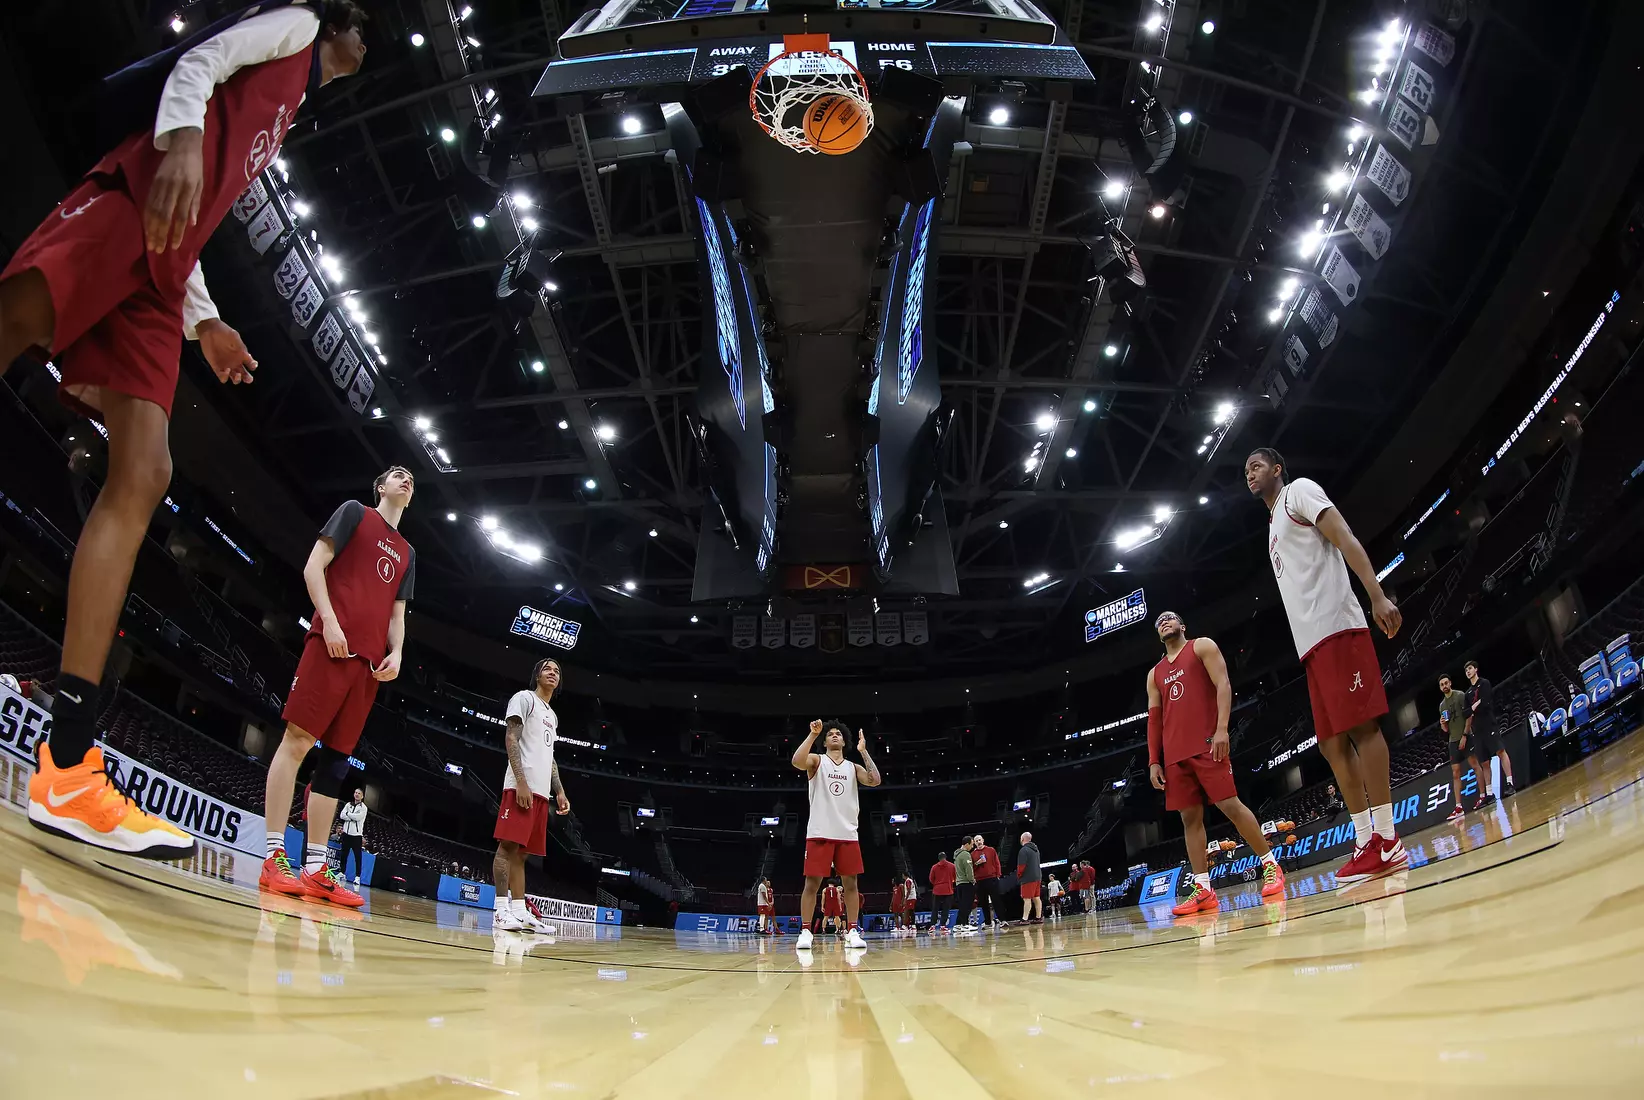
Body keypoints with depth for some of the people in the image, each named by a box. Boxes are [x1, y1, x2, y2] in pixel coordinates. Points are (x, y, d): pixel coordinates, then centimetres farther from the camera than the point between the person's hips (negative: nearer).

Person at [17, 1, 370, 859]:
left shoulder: (288, 108, 40)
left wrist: (204, 321, 24)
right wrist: (182, 138, -20)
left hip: (154, 272, 7)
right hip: (138, 196, -7)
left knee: (141, 480, -8)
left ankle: (68, 767, -16)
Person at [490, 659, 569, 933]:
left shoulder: (552, 715, 28)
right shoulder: (524, 698, 3)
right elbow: (511, 738, -8)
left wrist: (559, 792, 17)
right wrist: (521, 781, -18)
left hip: (541, 791, 8)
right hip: (521, 786, -8)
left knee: (521, 851, 6)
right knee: (508, 845, -12)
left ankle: (520, 911, 3)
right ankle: (501, 910, -15)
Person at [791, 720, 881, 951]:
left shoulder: (853, 767, 14)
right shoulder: (817, 761, 6)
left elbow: (875, 781, -4)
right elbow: (797, 761, -18)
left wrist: (863, 751, -4)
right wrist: (812, 734, -19)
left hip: (847, 834, 3)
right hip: (820, 833, -3)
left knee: (850, 883, 3)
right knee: (812, 882, -3)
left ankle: (852, 931, 9)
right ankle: (805, 932, 3)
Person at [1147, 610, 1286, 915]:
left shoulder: (1202, 647, 7)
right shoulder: (1155, 674, 23)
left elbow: (1223, 685, -5)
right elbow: (1154, 719, 19)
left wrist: (1222, 728, -18)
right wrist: (1153, 761, 9)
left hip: (1207, 744, -6)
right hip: (1175, 754, 6)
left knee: (1229, 805, -9)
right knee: (1190, 817, 1)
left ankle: (1271, 865, 8)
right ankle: (1202, 889, -1)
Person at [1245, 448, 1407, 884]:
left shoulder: (1299, 490, 5)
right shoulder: (1274, 524, 30)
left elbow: (1345, 538, -9)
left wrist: (1377, 596, -22)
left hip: (1335, 628, -9)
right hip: (1311, 642, 9)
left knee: (1361, 726, -11)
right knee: (1332, 742, 5)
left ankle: (1387, 839, -11)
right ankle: (1365, 840, 7)